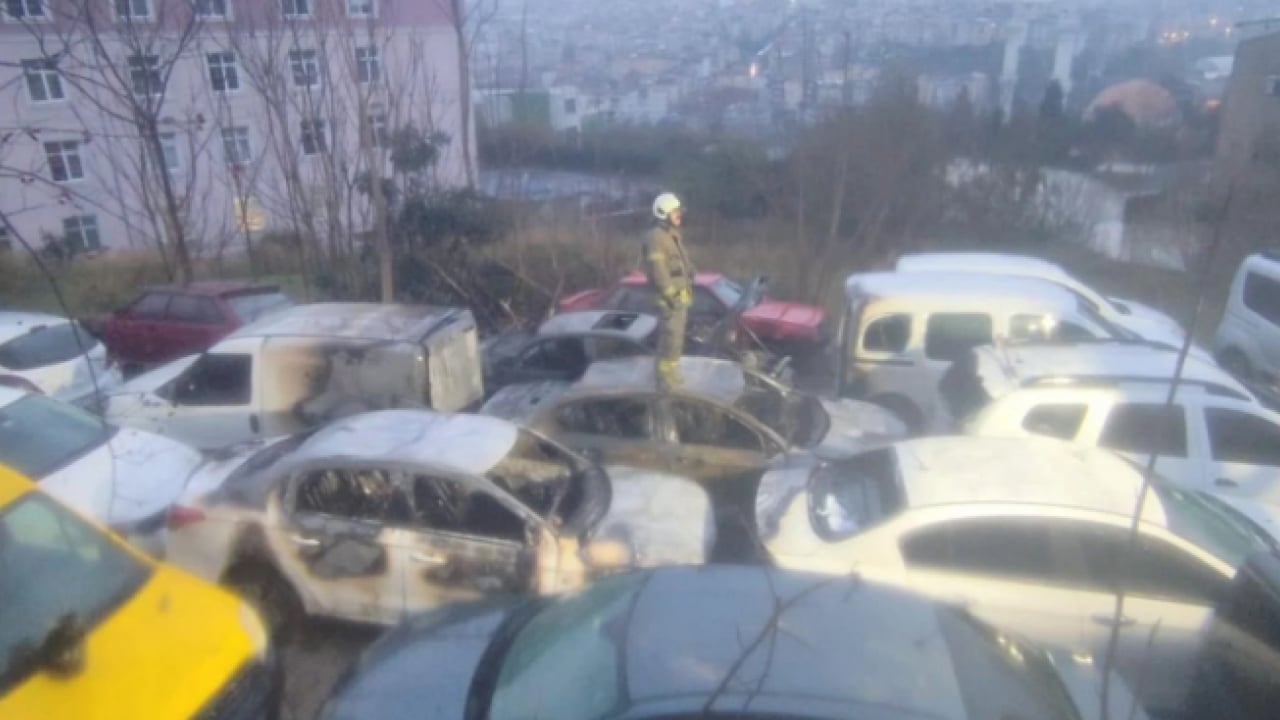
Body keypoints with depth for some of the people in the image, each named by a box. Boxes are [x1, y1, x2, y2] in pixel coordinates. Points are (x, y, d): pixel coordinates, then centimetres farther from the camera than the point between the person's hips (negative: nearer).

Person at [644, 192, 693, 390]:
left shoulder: (674, 235, 15)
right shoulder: (657, 237, -16)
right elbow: (658, 271, -22)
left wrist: (687, 294, 19)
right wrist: (671, 296, -23)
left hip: (680, 297, 10)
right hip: (670, 299, -10)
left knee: (675, 339, 16)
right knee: (671, 341, -7)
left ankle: (671, 376, 27)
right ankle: (666, 382, 0)